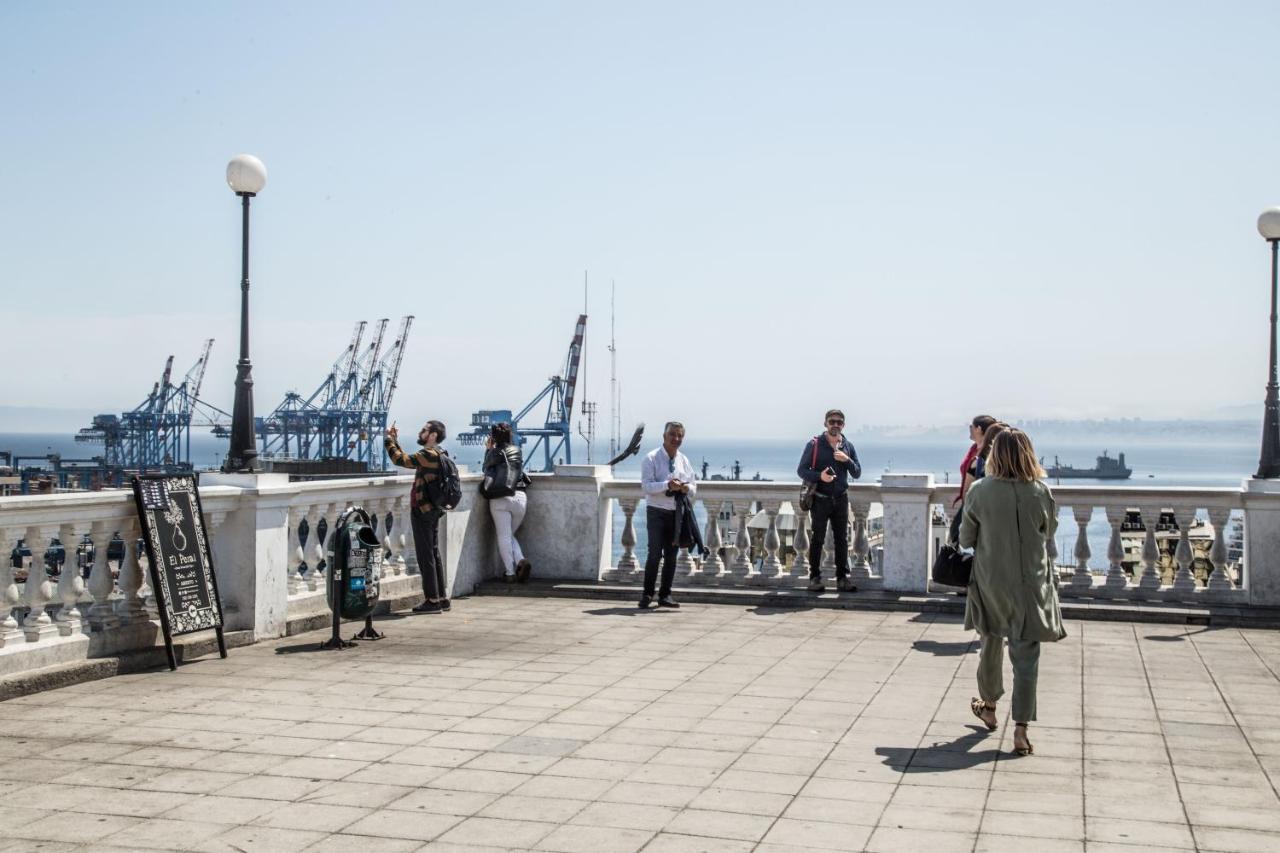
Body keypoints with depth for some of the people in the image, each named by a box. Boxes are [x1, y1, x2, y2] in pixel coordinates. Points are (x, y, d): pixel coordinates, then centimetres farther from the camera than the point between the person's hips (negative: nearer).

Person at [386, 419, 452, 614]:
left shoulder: (429, 454, -17)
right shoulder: (438, 454, 14)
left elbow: (401, 460, -21)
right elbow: (406, 459, 21)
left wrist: (389, 440, -8)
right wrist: (395, 441, 18)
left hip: (423, 510, -10)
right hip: (433, 510, 10)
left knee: (426, 556, -5)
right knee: (434, 554, 14)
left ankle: (432, 600, -2)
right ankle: (442, 598, 18)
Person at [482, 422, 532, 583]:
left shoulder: (495, 452, 3)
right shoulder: (517, 451, 15)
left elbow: (486, 468, 15)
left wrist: (488, 450, 22)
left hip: (500, 499, -4)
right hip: (519, 496, 4)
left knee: (503, 536, 4)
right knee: (509, 535, 18)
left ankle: (510, 573, 0)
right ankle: (521, 561, -4)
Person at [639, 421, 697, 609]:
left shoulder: (684, 460, 11)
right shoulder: (651, 459, -5)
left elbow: (693, 486, 14)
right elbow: (646, 485, -15)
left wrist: (687, 488, -10)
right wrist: (667, 485, -27)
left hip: (677, 513, 5)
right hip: (657, 511, -5)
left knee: (671, 555, 8)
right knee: (655, 553, -10)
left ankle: (665, 595, 17)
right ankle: (647, 594, -1)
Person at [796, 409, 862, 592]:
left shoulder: (848, 447, 8)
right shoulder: (814, 444, -3)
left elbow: (857, 474, 6)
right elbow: (801, 470, -4)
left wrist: (847, 460, -13)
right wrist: (819, 476, -22)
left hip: (840, 499, 3)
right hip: (820, 499, -3)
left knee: (842, 540, 5)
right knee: (817, 539, 0)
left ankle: (842, 578, 11)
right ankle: (815, 578, 5)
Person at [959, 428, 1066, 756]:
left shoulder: (979, 491, -11)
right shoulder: (1041, 492, -10)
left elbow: (965, 539, -1)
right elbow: (1049, 531, 8)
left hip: (990, 581, 1)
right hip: (1030, 584, -1)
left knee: (991, 644, 20)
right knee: (1026, 655, 3)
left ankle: (989, 707, 38)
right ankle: (1021, 728, -3)